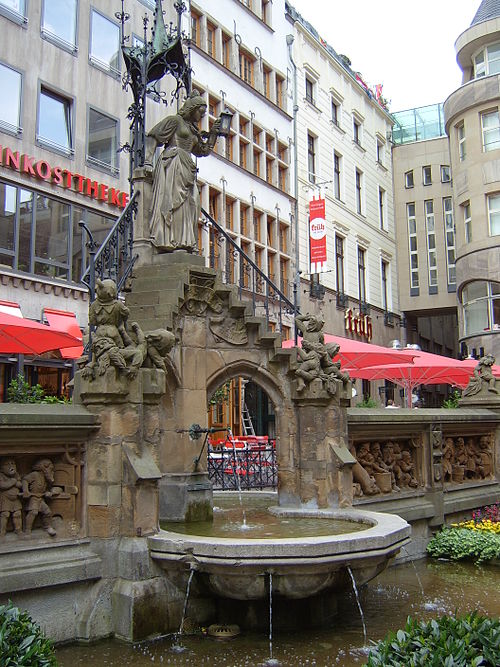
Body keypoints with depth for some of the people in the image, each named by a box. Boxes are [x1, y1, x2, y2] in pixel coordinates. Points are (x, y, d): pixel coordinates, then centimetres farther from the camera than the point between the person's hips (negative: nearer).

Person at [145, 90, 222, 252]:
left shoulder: (193, 130, 27)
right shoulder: (175, 120, 5)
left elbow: (204, 150, 29)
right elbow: (152, 137, -2)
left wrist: (213, 132, 20)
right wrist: (148, 161, -13)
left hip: (185, 168, 8)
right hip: (172, 162, -8)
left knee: (189, 204, -3)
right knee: (170, 199, -18)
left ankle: (184, 242, -8)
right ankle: (166, 240, -25)